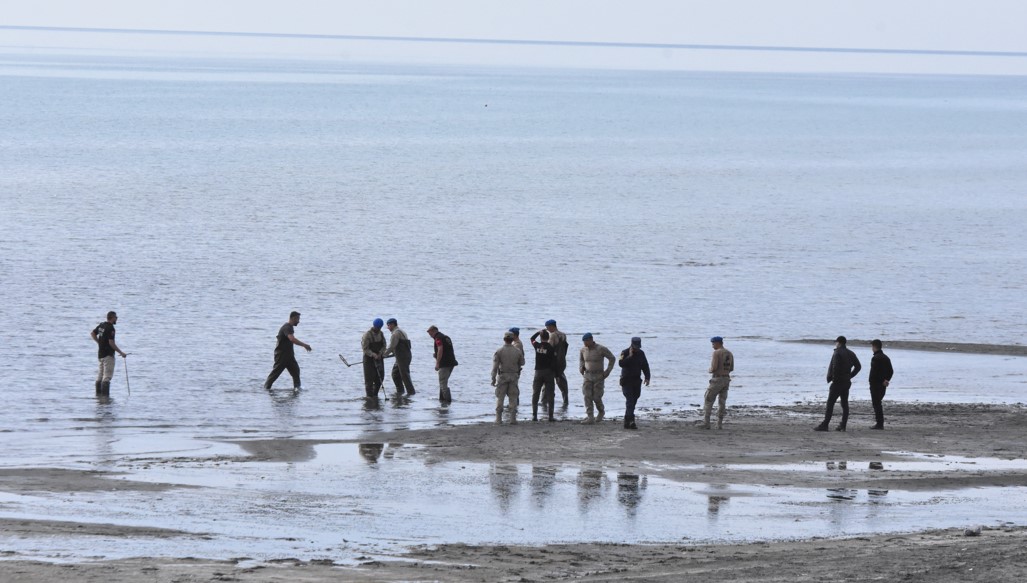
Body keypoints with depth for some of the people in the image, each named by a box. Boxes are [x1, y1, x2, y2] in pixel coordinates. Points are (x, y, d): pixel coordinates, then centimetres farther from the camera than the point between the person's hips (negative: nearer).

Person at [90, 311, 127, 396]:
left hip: (100, 354, 9)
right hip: (108, 354, -9)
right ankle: (105, 395, -14)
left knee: (100, 376, 12)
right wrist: (121, 353, -13)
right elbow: (111, 343, -21)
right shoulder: (110, 328, -17)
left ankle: (98, 395, 15)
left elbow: (92, 334, 19)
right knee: (107, 376, -9)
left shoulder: (101, 325, 8)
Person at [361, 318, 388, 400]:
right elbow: (365, 348, -17)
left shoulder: (380, 333, 4)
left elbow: (384, 345, 7)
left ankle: (375, 394, 18)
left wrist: (380, 354, -11)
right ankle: (370, 396, -1)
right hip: (369, 358, -6)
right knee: (369, 378, -6)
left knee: (380, 377, 4)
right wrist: (373, 355, -26)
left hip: (378, 357, 6)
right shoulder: (367, 335, -16)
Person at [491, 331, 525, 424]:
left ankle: (498, 419, 3)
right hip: (514, 376, 2)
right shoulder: (517, 351, -1)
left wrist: (493, 378, -6)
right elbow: (522, 363, 12)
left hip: (502, 376, -2)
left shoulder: (499, 351, -7)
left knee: (500, 398, 6)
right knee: (513, 398, 5)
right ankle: (513, 419, 1)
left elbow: (495, 366, -9)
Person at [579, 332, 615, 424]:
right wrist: (581, 367, 7)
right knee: (587, 396, -8)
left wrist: (608, 371, -7)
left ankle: (601, 412, 26)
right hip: (587, 376, 4)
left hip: (598, 376, -4)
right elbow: (581, 359, 25)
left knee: (596, 397, -4)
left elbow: (612, 358, -3)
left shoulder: (601, 349, -11)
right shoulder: (583, 349, 3)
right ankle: (590, 417, -9)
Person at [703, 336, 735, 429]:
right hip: (726, 379, 7)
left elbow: (714, 367, -20)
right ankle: (719, 424, 6)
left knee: (708, 401, 1)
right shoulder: (729, 353, 10)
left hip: (717, 379, -7)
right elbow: (731, 368, 16)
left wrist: (710, 370, 3)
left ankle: (706, 424, -4)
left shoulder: (716, 353, -14)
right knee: (722, 402, 10)